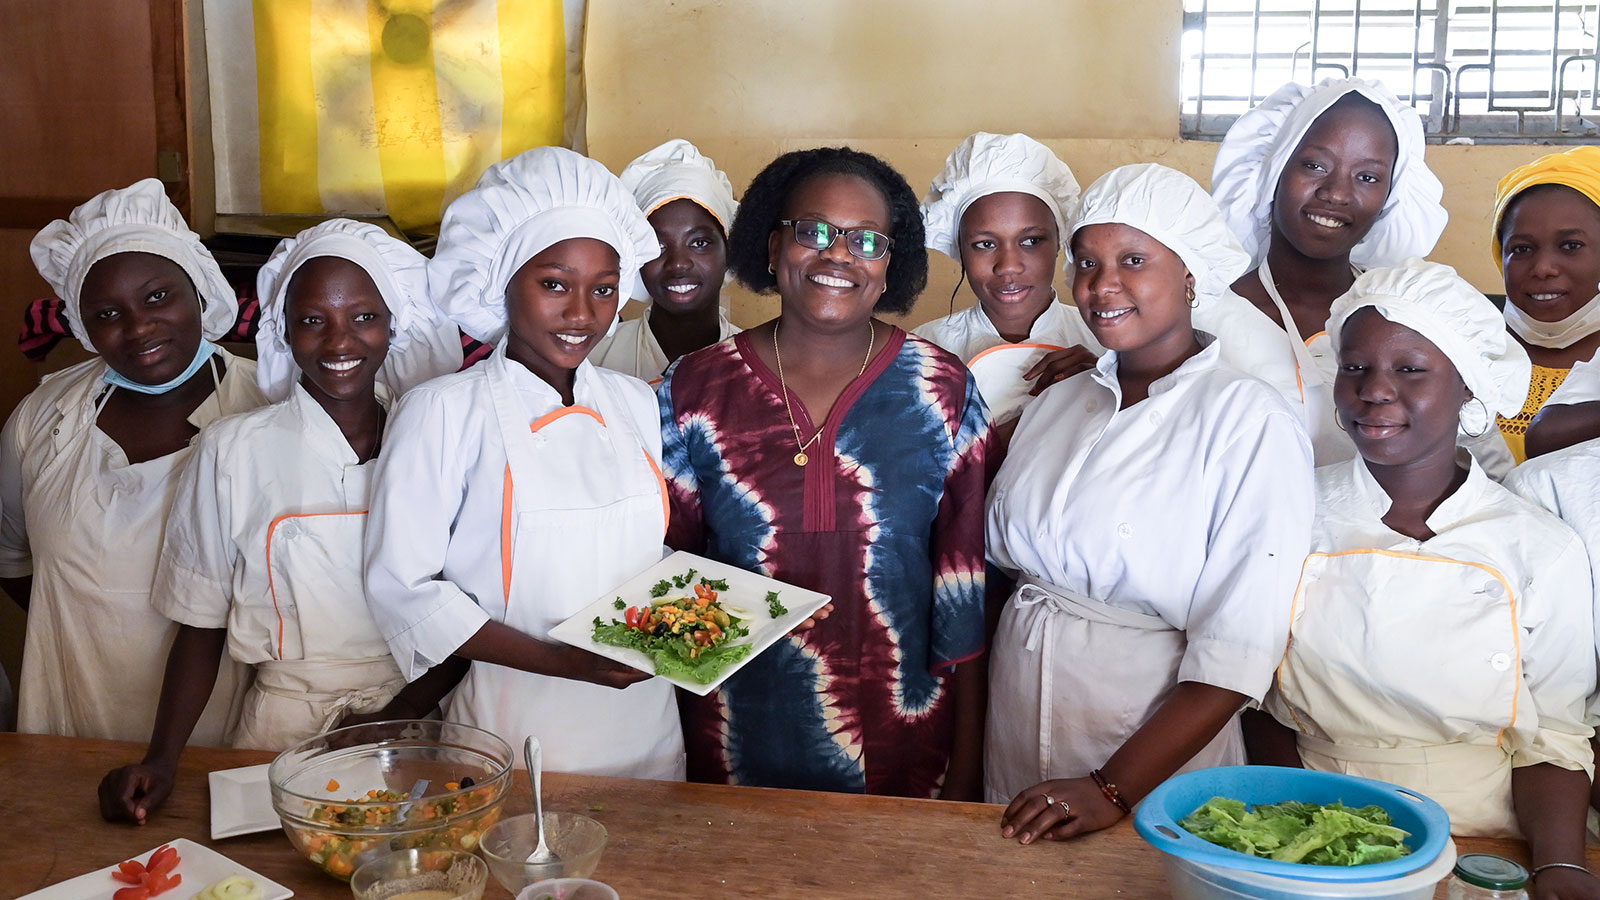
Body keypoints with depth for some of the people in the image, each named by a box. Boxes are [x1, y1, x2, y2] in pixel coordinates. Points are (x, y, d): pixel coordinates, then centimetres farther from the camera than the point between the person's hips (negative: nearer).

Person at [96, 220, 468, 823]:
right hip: (283, 730, 0)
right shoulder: (232, 452, -1)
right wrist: (162, 760, -7)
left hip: (414, 723, 1)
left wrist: (395, 718, -8)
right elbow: (200, 625, 4)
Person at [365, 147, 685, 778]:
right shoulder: (442, 411, -10)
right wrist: (560, 660, -21)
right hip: (512, 732, -4)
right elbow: (401, 588, -13)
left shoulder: (636, 405, 5)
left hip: (645, 726, 5)